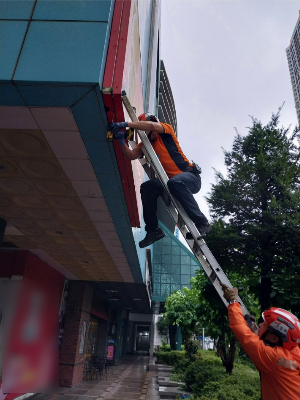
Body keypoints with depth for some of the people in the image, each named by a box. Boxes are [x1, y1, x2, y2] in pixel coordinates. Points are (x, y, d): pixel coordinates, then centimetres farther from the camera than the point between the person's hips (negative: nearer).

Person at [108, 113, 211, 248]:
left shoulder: (167, 130, 1)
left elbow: (152, 126, -21)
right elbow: (131, 155, 1)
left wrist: (125, 124, -21)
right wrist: (122, 141, -15)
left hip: (190, 176, -6)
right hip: (170, 180, 6)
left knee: (175, 182, -38)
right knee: (147, 187, -16)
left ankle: (202, 223, -29)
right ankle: (153, 230, -9)